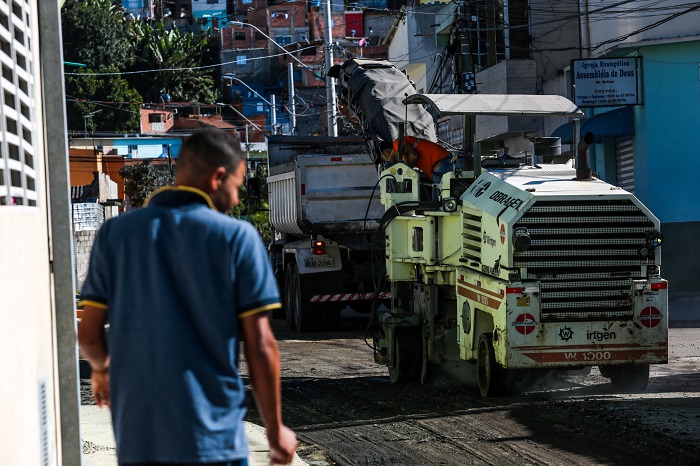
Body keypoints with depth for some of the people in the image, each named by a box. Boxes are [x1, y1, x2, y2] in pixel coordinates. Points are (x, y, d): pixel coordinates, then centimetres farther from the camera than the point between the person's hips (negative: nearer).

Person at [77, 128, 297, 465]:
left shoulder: (115, 233, 4)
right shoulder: (236, 237, -5)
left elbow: (89, 335, 4)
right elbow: (260, 346, -6)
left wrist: (102, 368, 27)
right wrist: (275, 430, 4)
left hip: (136, 438, 4)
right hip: (212, 439, -3)